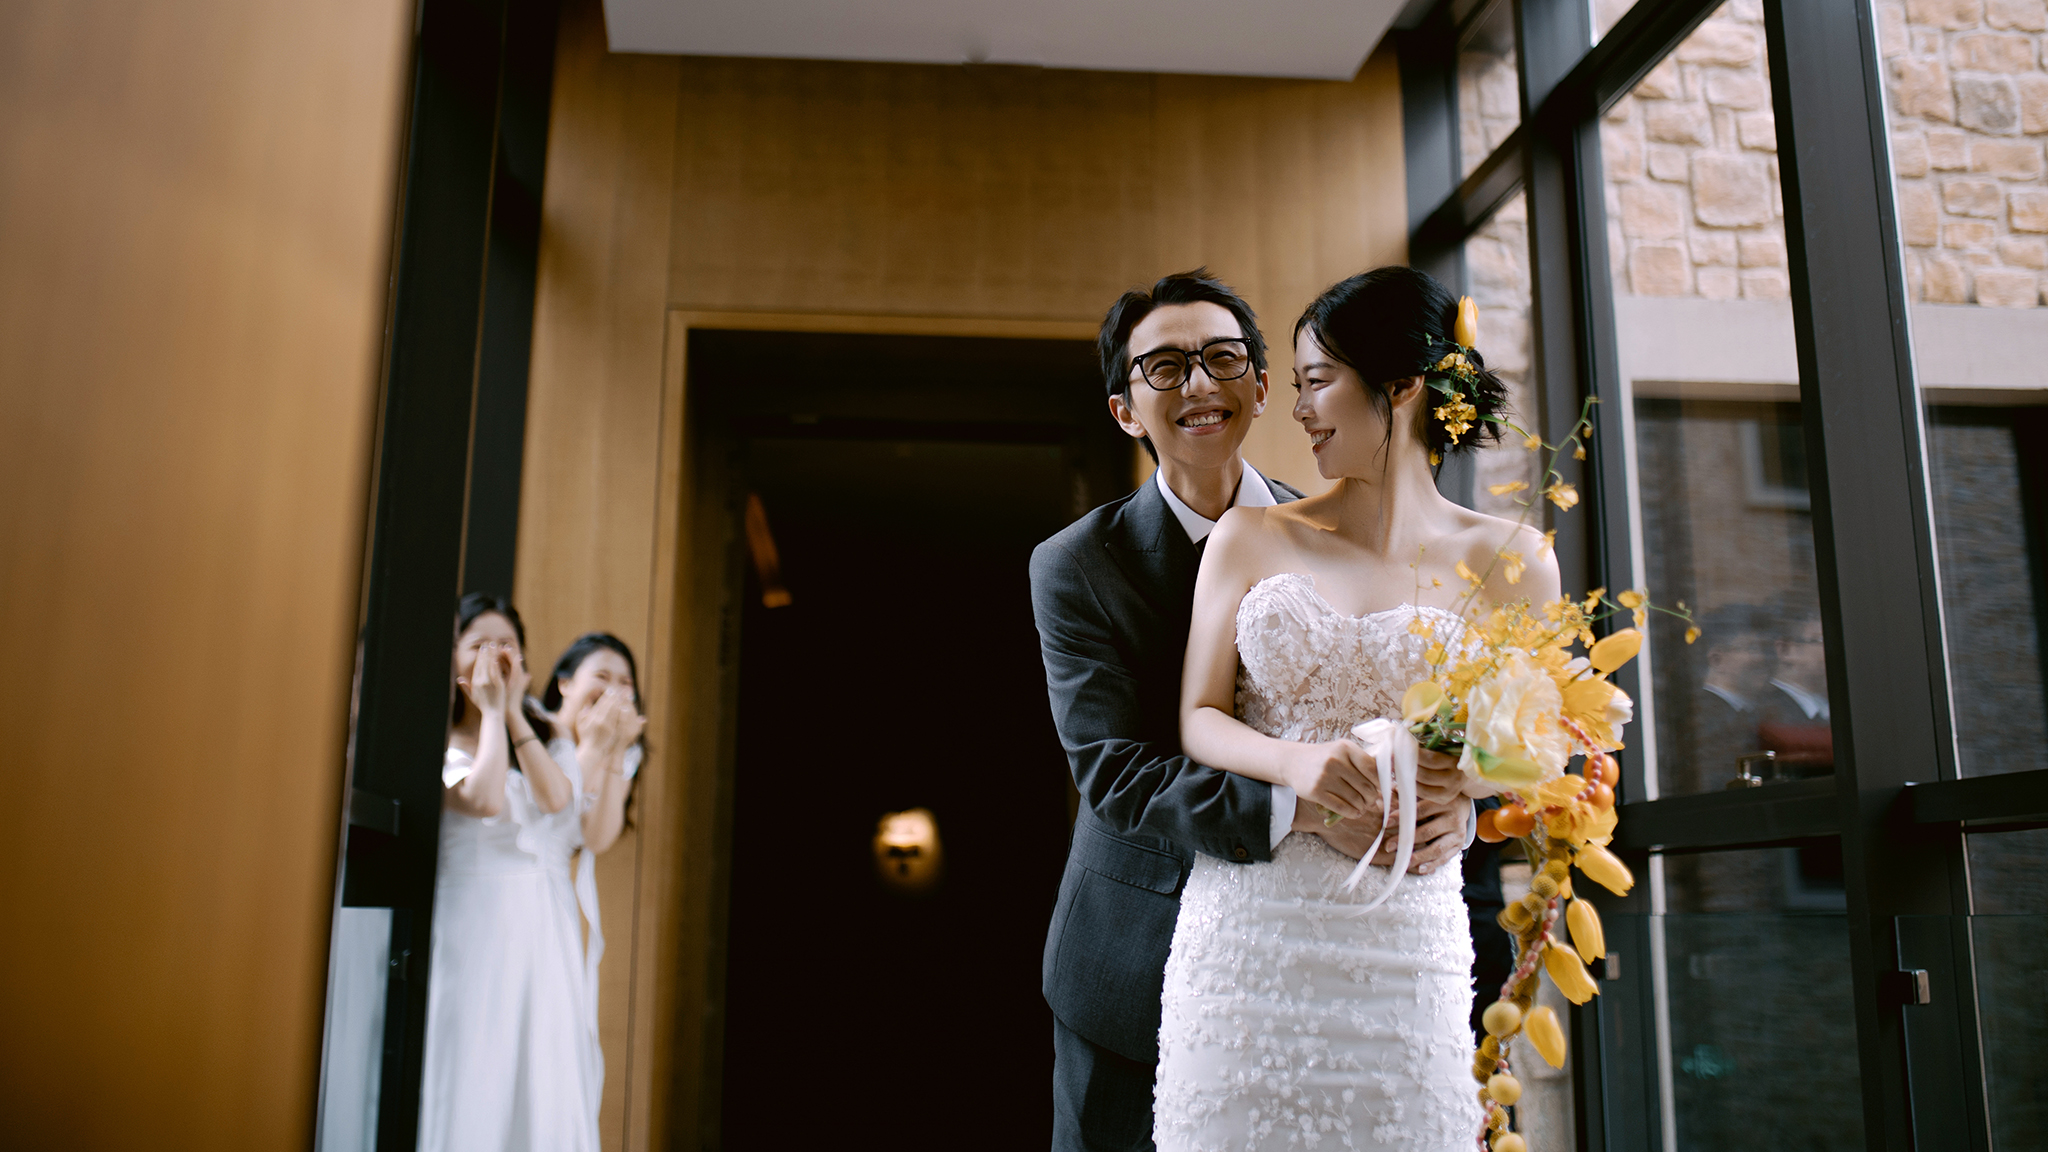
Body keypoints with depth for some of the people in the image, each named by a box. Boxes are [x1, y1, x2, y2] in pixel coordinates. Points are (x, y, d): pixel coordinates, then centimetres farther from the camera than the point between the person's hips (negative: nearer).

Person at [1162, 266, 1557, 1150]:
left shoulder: (1510, 559, 3)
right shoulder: (1250, 538, 6)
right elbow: (1198, 719, 4)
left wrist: (1475, 769, -13)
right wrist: (1298, 762, -16)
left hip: (1405, 922, -1)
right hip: (1247, 922, 1)